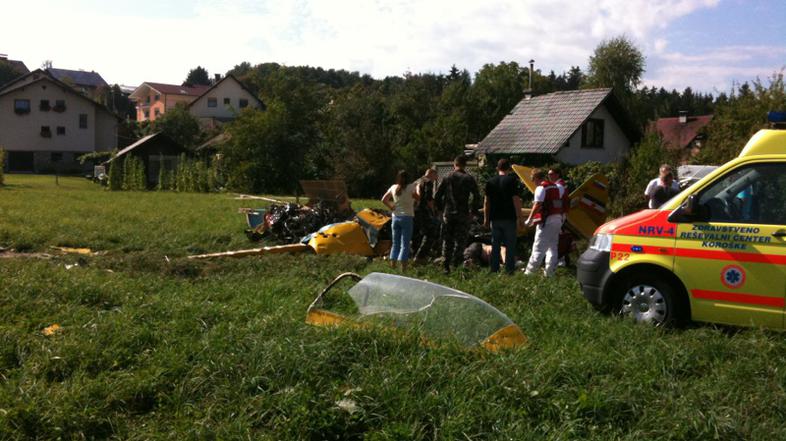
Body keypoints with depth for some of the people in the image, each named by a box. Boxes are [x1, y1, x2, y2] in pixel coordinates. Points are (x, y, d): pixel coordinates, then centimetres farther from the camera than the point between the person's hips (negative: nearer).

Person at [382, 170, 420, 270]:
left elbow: (384, 200, 6)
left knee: (395, 243, 13)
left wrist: (391, 207, 9)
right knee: (405, 244, -2)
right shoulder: (411, 187, -9)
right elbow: (418, 198, -5)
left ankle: (392, 265, 12)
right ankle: (403, 267, -7)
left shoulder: (393, 187, 4)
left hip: (396, 217, 4)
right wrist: (417, 186, 6)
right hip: (407, 217, -4)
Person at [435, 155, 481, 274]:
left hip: (448, 214, 2)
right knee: (460, 241, 3)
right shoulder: (469, 179, -2)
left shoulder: (447, 178, 4)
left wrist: (442, 209, 13)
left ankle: (446, 266, 9)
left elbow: (437, 196, 4)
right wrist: (472, 211, 2)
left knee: (447, 241, 10)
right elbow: (477, 197, -7)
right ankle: (456, 265, -4)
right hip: (463, 215, -2)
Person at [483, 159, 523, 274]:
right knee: (510, 245, 2)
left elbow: (486, 201, 9)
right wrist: (519, 217, -7)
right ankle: (509, 270, 0)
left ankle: (494, 269, 11)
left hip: (495, 219, 4)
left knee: (495, 245, 10)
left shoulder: (490, 182, 7)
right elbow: (516, 200, -11)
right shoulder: (512, 180, -6)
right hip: (509, 218, -4)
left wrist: (486, 218, 14)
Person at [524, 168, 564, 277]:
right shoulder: (555, 187, 15)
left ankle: (530, 270, -2)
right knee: (553, 246, 11)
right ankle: (550, 271, 11)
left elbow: (537, 205, -17)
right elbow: (559, 204, 17)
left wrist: (530, 219, -12)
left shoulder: (541, 188, -10)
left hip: (547, 220, -8)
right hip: (558, 219, 8)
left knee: (539, 247, -5)